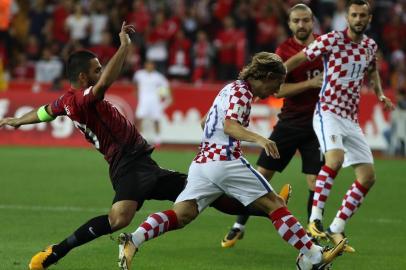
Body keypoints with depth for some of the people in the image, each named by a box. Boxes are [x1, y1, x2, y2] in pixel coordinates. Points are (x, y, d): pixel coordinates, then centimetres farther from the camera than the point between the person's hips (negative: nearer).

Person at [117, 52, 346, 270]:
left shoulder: (231, 88, 24)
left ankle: (132, 241, -28)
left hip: (202, 162, 8)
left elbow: (205, 122, 37)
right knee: (276, 205, -2)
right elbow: (229, 126, -23)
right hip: (226, 161, -8)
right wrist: (258, 139, -38)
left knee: (181, 215, -7)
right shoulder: (242, 92, -4)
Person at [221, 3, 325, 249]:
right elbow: (278, 90, -14)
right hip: (290, 121, 0)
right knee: (262, 174, 2)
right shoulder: (284, 51, -5)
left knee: (316, 182, -6)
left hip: (318, 122, 0)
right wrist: (310, 83, -22)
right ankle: (239, 226, 16)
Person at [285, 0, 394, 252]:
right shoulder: (332, 39, -9)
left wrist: (380, 94, 14)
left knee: (368, 176, 1)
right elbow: (298, 59, -3)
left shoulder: (370, 45, 8)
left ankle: (336, 229, 10)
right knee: (336, 158, -33)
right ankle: (315, 220, -29)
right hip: (328, 112, -7)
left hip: (351, 119, 7)